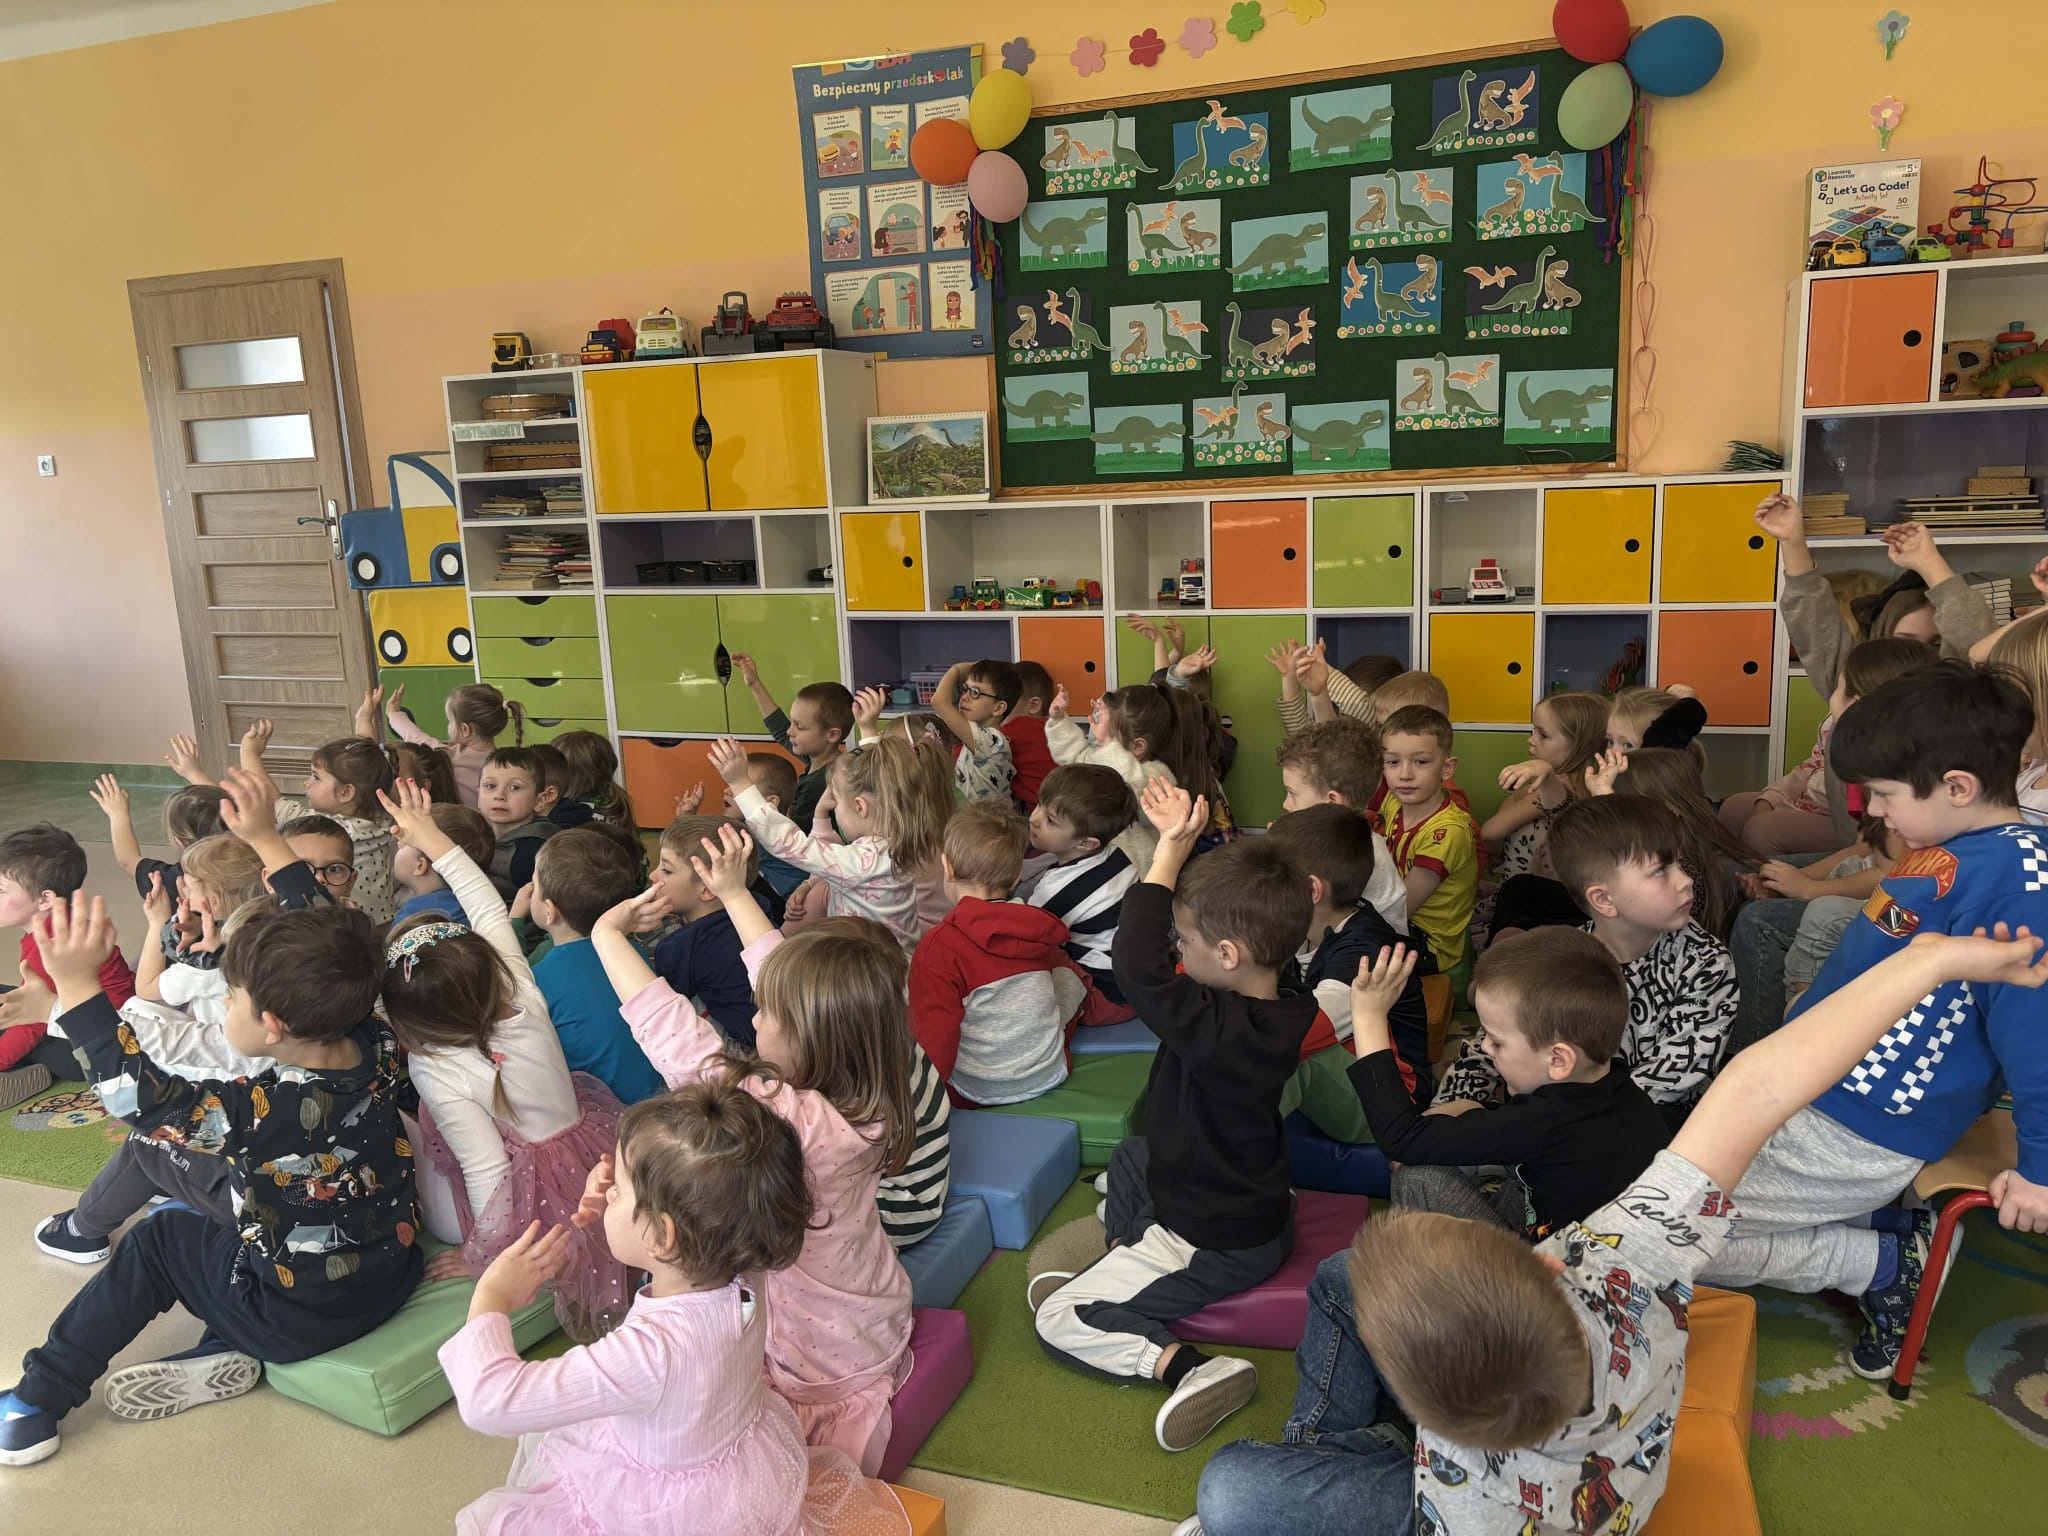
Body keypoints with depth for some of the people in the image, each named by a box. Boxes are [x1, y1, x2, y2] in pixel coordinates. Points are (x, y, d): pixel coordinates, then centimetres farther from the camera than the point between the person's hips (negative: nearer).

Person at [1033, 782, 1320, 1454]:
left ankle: (1188, 1367, -15)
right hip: (1261, 1212, 10)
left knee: (1058, 1322, -1)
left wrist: (1172, 845, -31)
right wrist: (1181, 840, 2)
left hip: (1215, 1246, -9)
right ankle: (1120, 1268, 24)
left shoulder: (1213, 1031, -37)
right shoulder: (1285, 1013, -10)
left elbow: (1137, 965, -36)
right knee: (1130, 1155, 34)